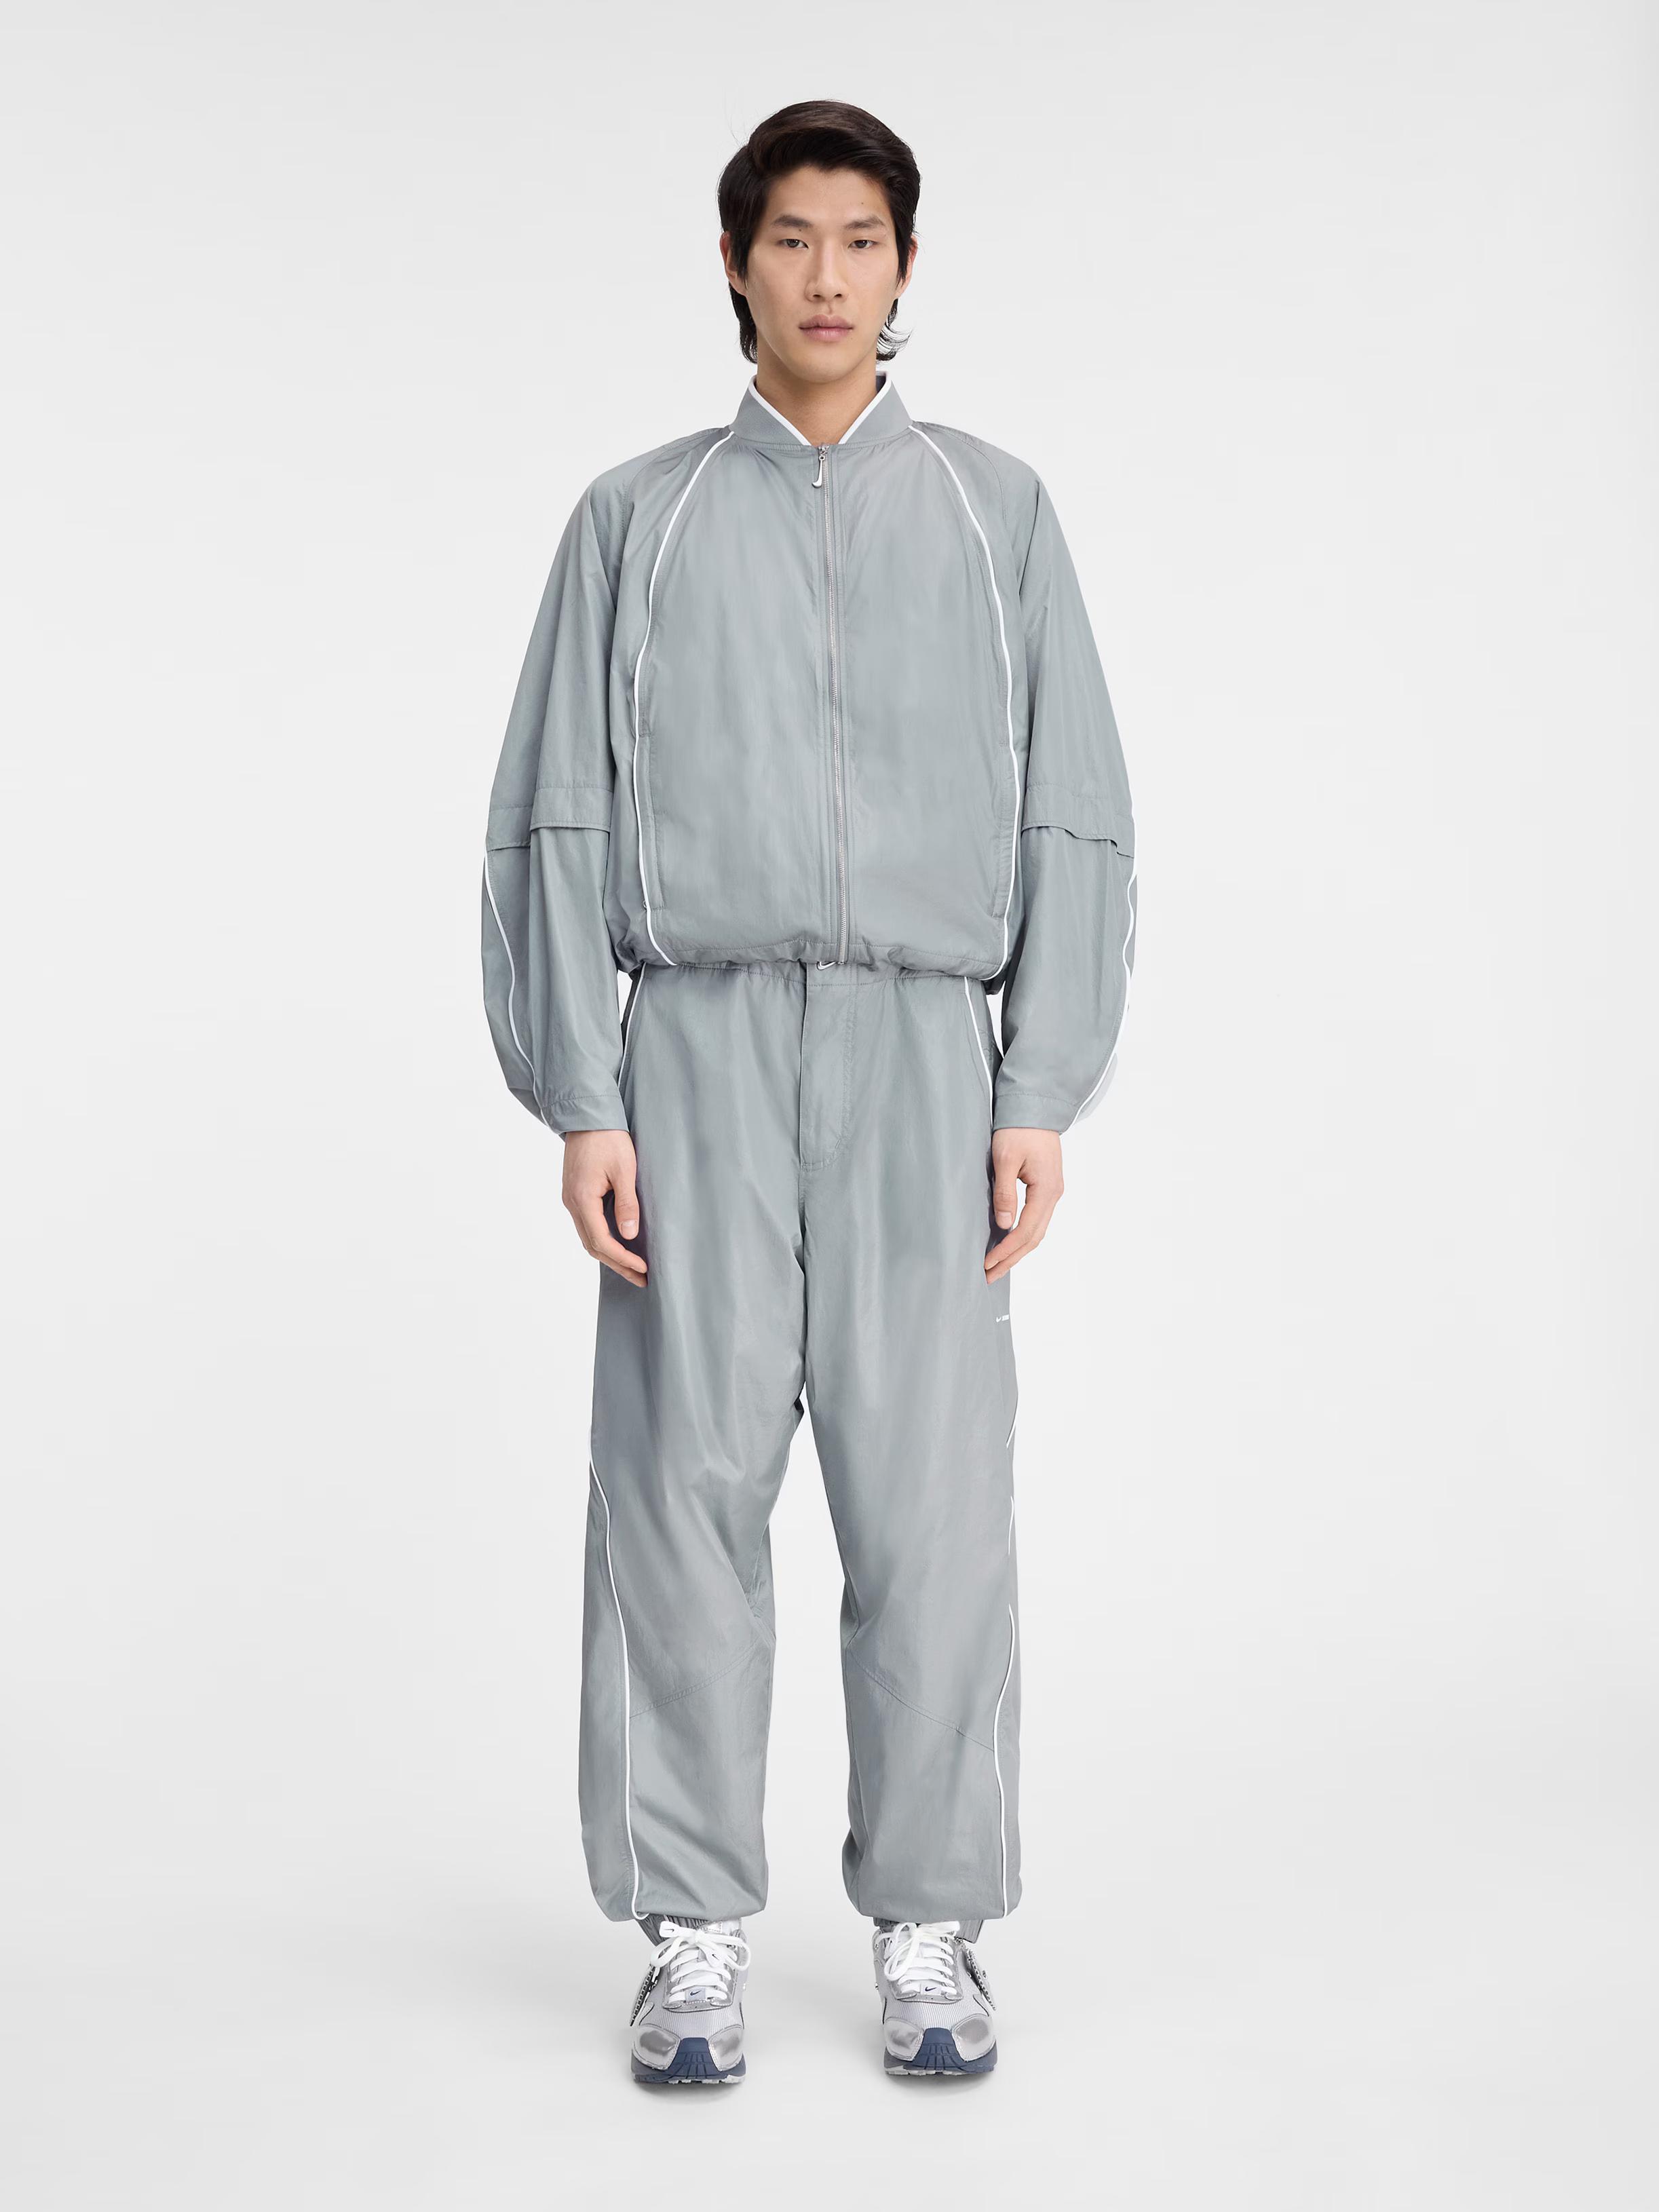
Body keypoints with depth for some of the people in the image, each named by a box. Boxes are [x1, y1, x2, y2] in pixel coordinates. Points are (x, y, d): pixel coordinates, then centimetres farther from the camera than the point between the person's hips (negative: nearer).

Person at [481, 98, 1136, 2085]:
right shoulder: (638, 518, 11)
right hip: (699, 1045, 0)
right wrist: (582, 1106, -4)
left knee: (931, 1510, -1)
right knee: (686, 1493, 0)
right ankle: (694, 1936, 11)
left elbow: (1071, 821, 7)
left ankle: (928, 1930, 12)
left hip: (923, 1051, 0)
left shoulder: (995, 512, 12)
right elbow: (556, 822, 6)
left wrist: (1042, 1101, -2)